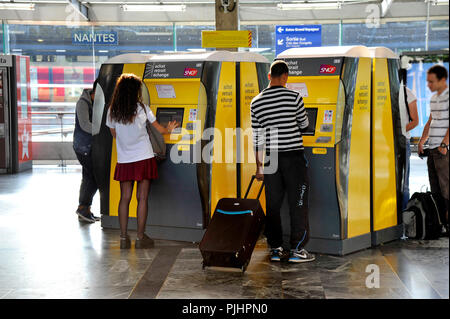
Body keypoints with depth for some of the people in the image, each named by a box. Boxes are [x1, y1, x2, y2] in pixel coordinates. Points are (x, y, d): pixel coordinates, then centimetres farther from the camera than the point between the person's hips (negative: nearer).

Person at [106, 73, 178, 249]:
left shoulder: (112, 111, -1)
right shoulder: (142, 108, -7)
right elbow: (160, 129, 3)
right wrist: (169, 129, 25)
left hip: (124, 161, 3)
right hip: (144, 158, -3)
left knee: (125, 198, 7)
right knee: (142, 198, 2)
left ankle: (123, 238, 8)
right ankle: (140, 238, 5)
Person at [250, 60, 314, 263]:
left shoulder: (256, 102, 4)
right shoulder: (294, 97, -7)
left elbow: (257, 138, 6)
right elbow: (304, 124, 8)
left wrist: (259, 166, 12)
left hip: (271, 158, 4)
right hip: (293, 155, -4)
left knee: (272, 204, 10)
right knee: (298, 204, 3)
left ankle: (275, 249, 14)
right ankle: (297, 249, 4)